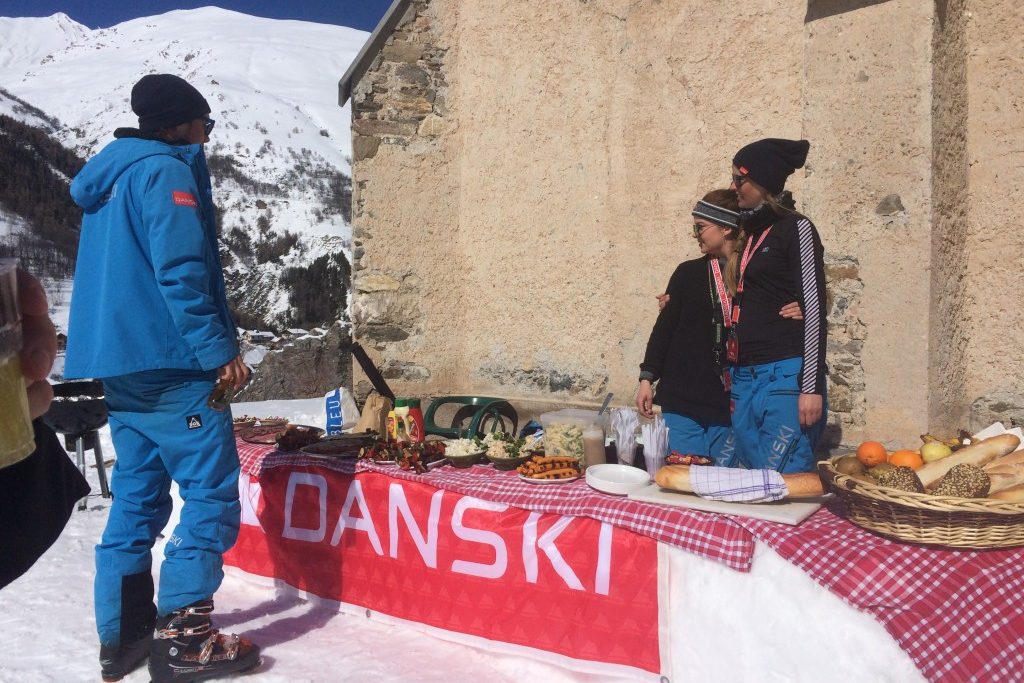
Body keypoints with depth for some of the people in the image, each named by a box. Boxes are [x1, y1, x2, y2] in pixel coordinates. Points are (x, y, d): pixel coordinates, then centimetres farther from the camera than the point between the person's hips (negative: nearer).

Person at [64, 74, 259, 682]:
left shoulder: (110, 179, 21)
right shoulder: (167, 173, -8)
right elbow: (181, 273, -18)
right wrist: (220, 351, -17)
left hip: (119, 366, 10)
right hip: (169, 364, -10)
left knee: (137, 499, 12)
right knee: (212, 493, -6)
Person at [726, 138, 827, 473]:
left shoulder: (796, 229, -3)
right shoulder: (751, 232, 18)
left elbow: (814, 310, -10)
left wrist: (812, 387, -15)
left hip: (784, 378, -8)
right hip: (744, 380, 8)